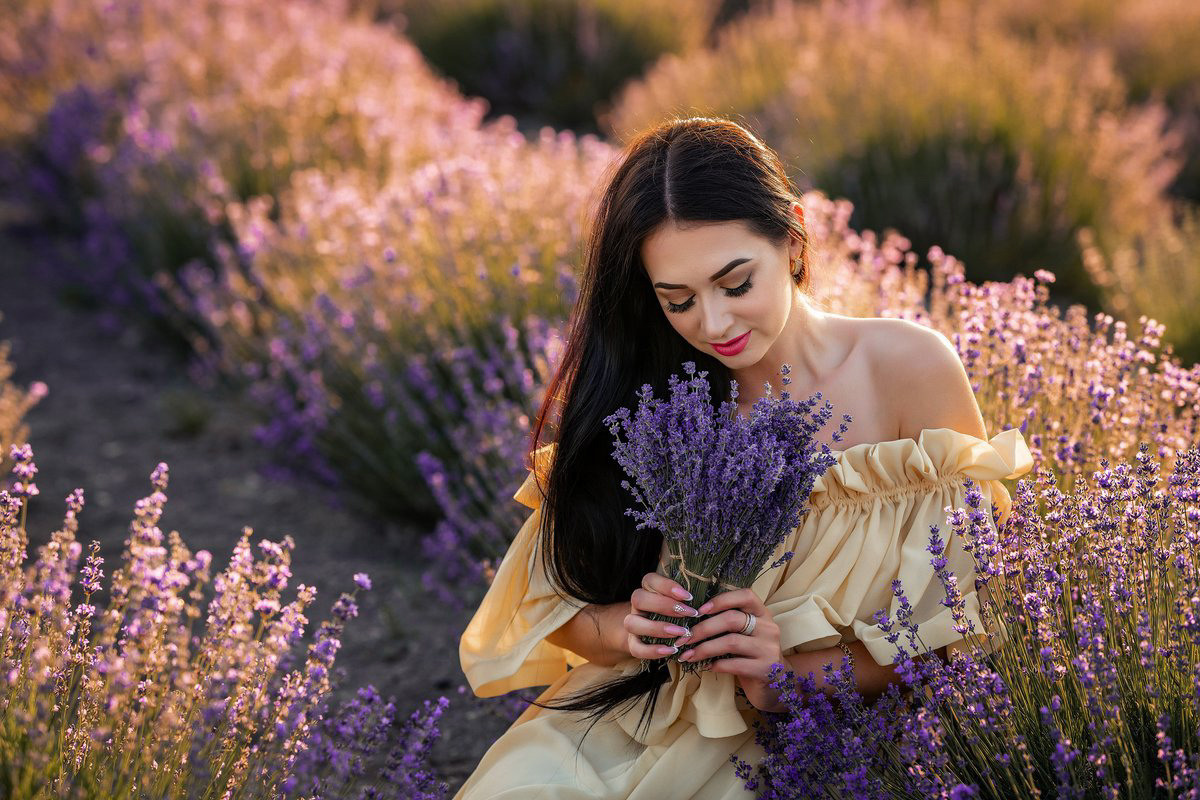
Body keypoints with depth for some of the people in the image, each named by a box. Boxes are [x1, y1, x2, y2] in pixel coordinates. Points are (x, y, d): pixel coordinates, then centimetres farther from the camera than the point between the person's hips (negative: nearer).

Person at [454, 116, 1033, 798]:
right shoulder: (642, 392, -3)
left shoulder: (911, 370, -10)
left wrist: (796, 671, -23)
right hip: (633, 720, 2)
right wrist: (632, 629, -21)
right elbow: (556, 602, 2)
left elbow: (971, 611, -8)